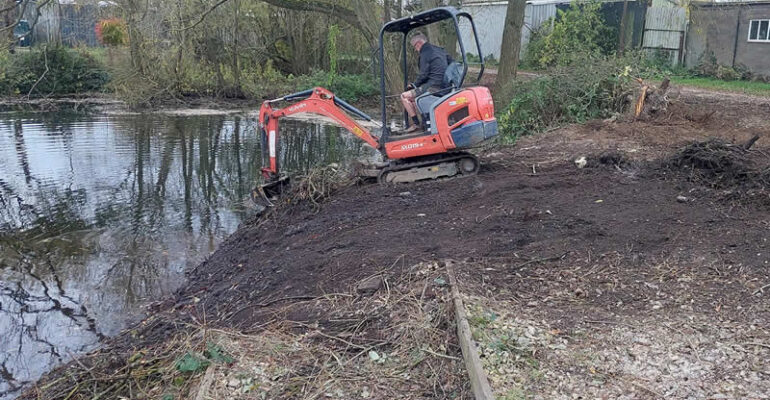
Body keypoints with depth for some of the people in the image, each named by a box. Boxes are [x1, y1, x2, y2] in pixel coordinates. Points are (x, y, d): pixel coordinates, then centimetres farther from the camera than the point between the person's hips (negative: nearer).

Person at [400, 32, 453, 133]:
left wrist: (414, 85, 4)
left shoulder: (425, 54, -9)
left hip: (433, 87, -9)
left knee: (404, 96, -1)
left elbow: (423, 75, -13)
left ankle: (416, 123, -5)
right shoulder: (440, 50, 17)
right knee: (412, 95, 26)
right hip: (444, 86, 9)